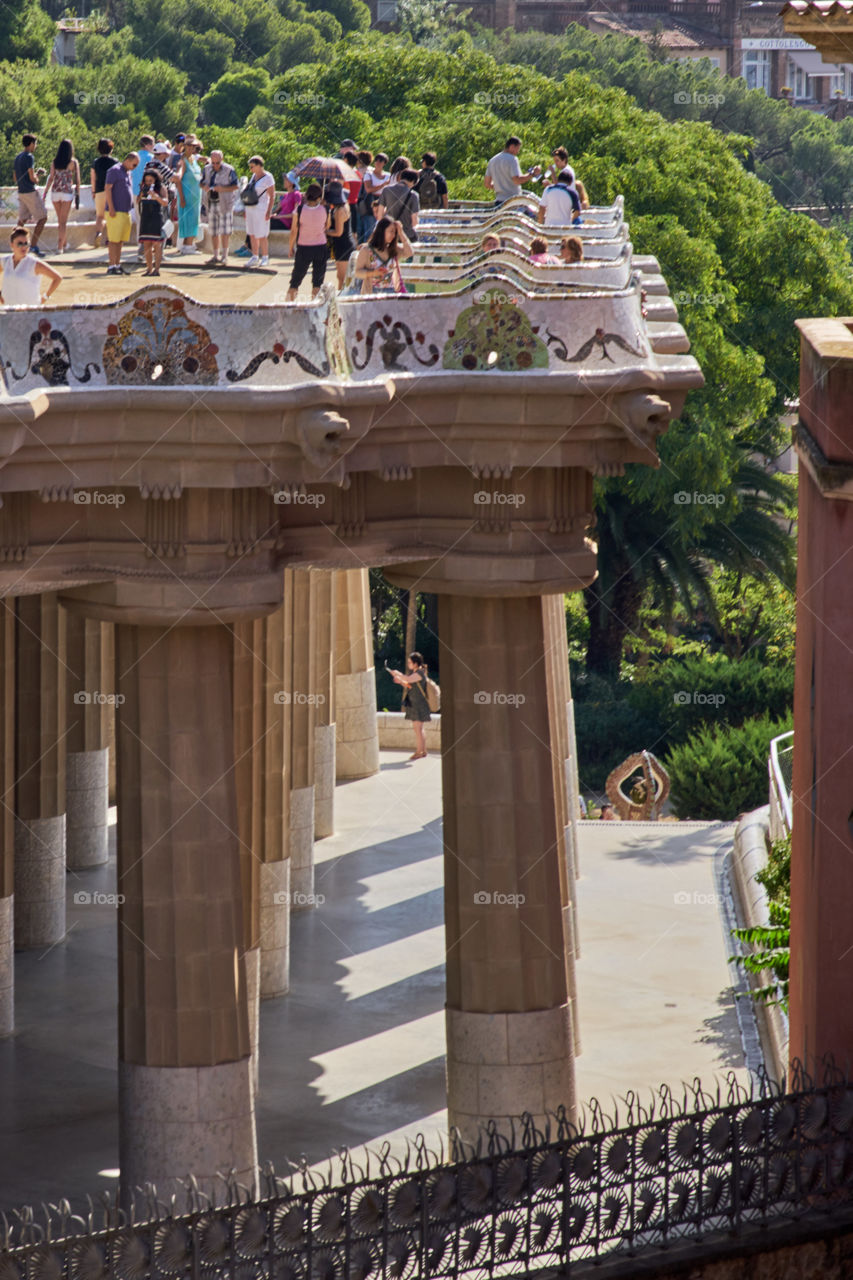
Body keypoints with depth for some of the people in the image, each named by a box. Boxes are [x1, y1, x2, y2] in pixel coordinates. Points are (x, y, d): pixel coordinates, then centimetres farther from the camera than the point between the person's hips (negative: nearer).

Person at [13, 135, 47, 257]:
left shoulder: (17, 157, 13)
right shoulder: (29, 157, -13)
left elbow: (16, 178, 19)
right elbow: (32, 177, -18)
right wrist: (37, 177, 5)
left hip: (21, 191, 8)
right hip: (30, 192, -8)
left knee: (22, 220, 11)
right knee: (42, 218, -2)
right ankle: (33, 245, -9)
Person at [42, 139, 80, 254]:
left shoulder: (55, 162, 2)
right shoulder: (74, 162, -4)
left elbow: (51, 178, -2)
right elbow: (77, 180, -5)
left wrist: (45, 193, 2)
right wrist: (77, 196, 0)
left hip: (55, 193, 3)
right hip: (67, 193, -3)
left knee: (60, 220, 18)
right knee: (63, 221, 1)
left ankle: (64, 242, 29)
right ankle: (60, 246, -5)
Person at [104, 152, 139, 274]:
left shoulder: (128, 173, 19)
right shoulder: (115, 170, -7)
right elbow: (107, 188, -12)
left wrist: (130, 208, 21)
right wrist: (111, 208, -17)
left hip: (126, 212, 8)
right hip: (116, 212, -8)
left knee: (121, 241, 9)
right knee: (114, 240, -8)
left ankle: (117, 265, 13)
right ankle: (111, 267, -7)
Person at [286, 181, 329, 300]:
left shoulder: (299, 210, -14)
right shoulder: (324, 210, -11)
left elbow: (294, 231, -8)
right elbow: (327, 228, 4)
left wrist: (291, 248, 5)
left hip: (303, 247, 0)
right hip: (320, 247, 0)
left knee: (296, 279, 13)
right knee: (317, 281, 9)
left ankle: (289, 301, 16)